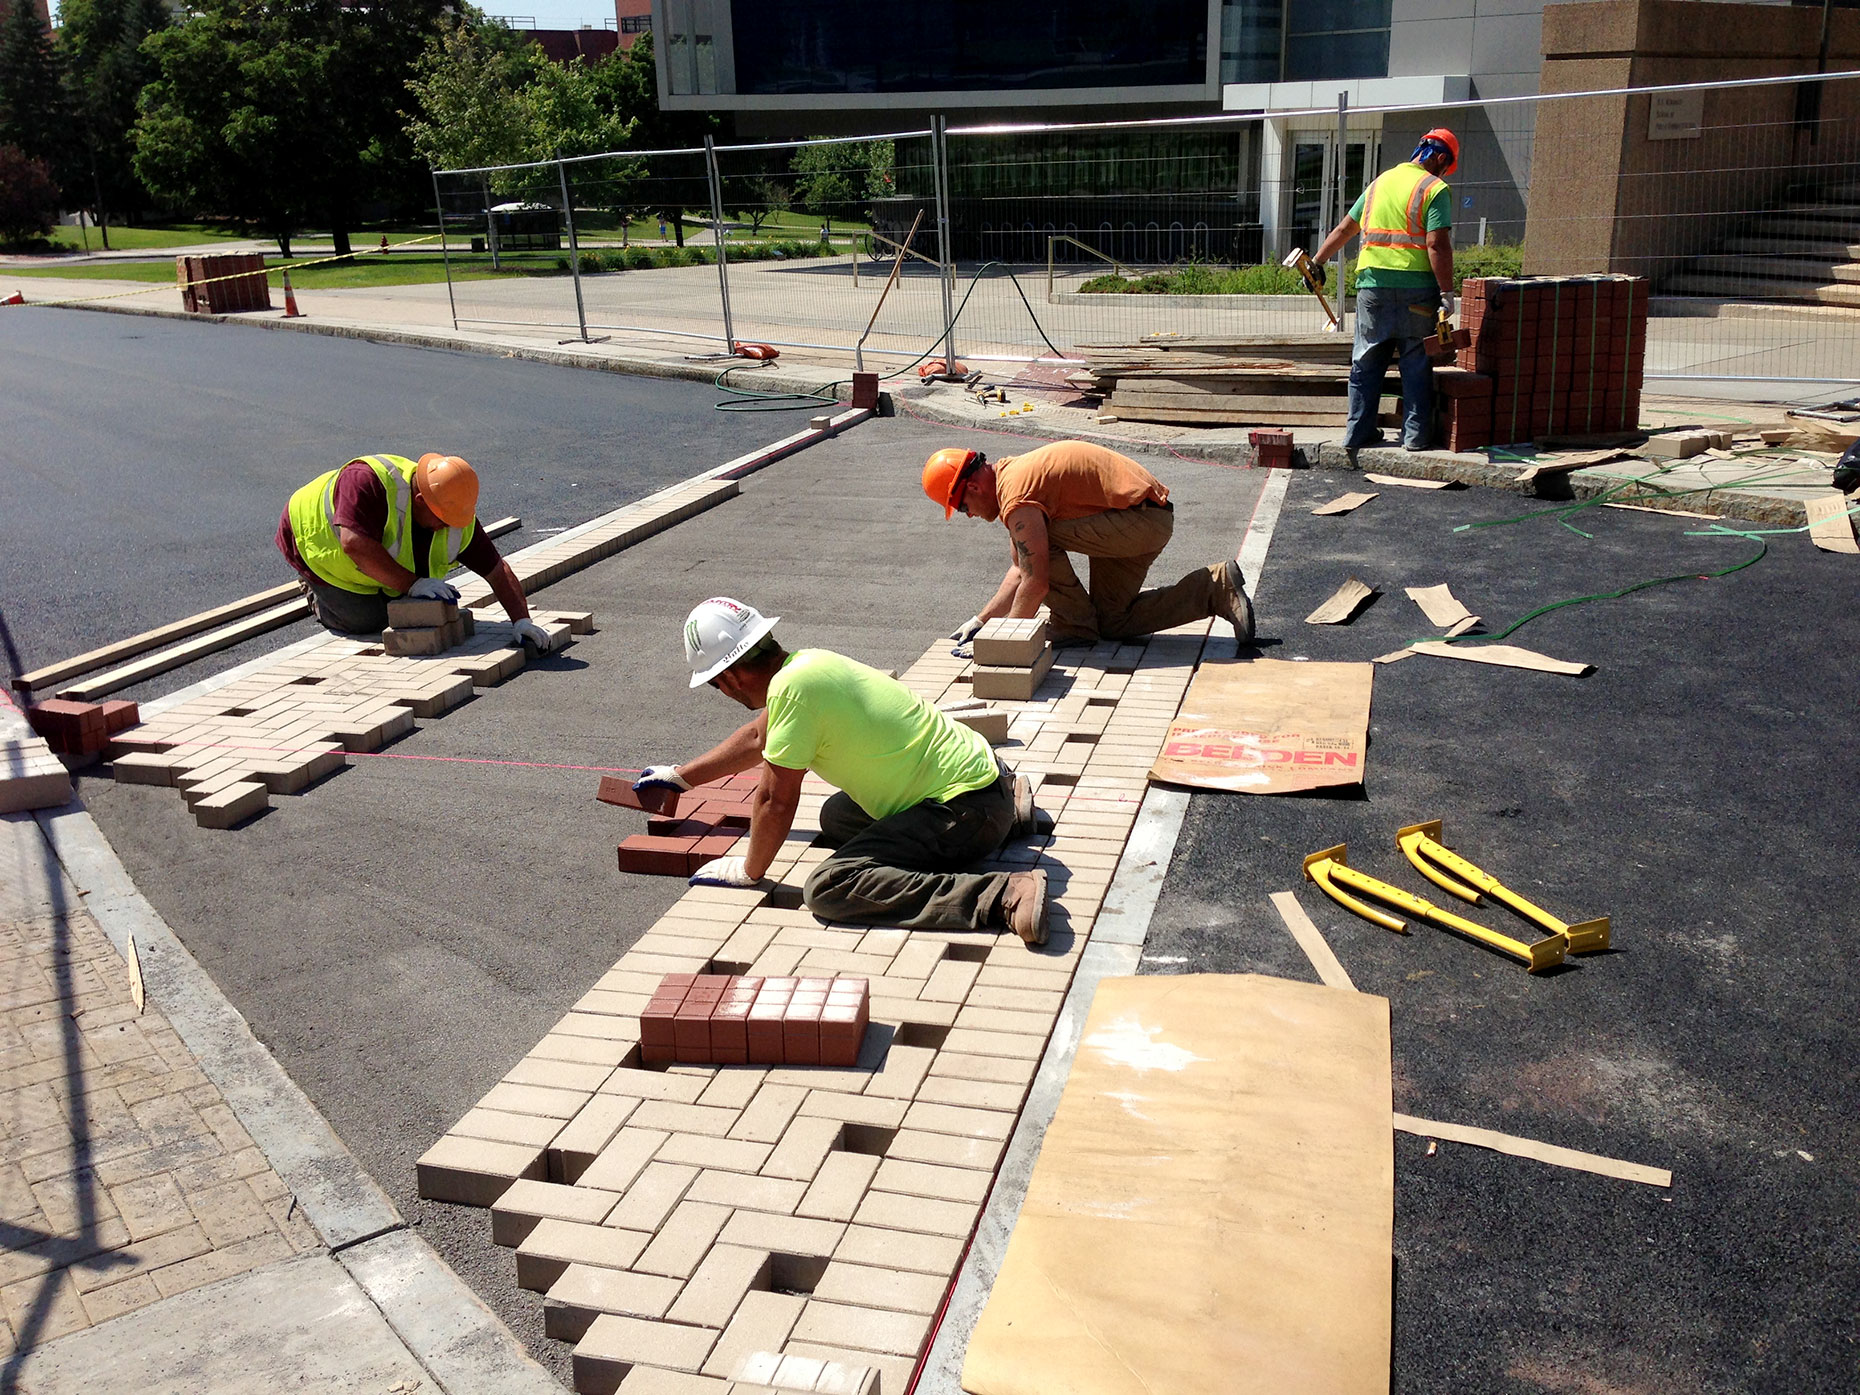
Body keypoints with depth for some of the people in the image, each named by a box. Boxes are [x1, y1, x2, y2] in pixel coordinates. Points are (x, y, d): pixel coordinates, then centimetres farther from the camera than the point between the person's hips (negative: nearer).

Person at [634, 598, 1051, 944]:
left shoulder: (791, 686, -19)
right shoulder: (805, 662, 10)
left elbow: (775, 801, -13)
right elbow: (756, 737, 29)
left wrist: (749, 871, 4)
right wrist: (682, 776, 39)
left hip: (966, 810, -10)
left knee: (828, 888, -22)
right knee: (836, 817, 30)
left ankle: (1003, 897, -28)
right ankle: (1007, 800, 25)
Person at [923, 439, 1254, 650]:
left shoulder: (1016, 497, -20)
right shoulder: (1009, 471, 12)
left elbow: (1036, 583, -23)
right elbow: (1019, 570, 17)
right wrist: (981, 619, 13)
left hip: (1141, 518, -11)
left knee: (1041, 541, -18)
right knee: (1111, 623, 12)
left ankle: (1074, 627, -2)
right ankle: (1217, 588, 11)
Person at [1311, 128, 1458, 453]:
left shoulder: (1380, 182, 15)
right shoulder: (1435, 189, -3)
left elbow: (1344, 228, 19)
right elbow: (1437, 245, -13)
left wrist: (1317, 262, 28)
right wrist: (1447, 294, -12)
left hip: (1372, 283, 5)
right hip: (1416, 286, -4)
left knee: (1366, 361, 10)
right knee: (1416, 363, 3)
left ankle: (1359, 432, 12)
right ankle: (1416, 434, 5)